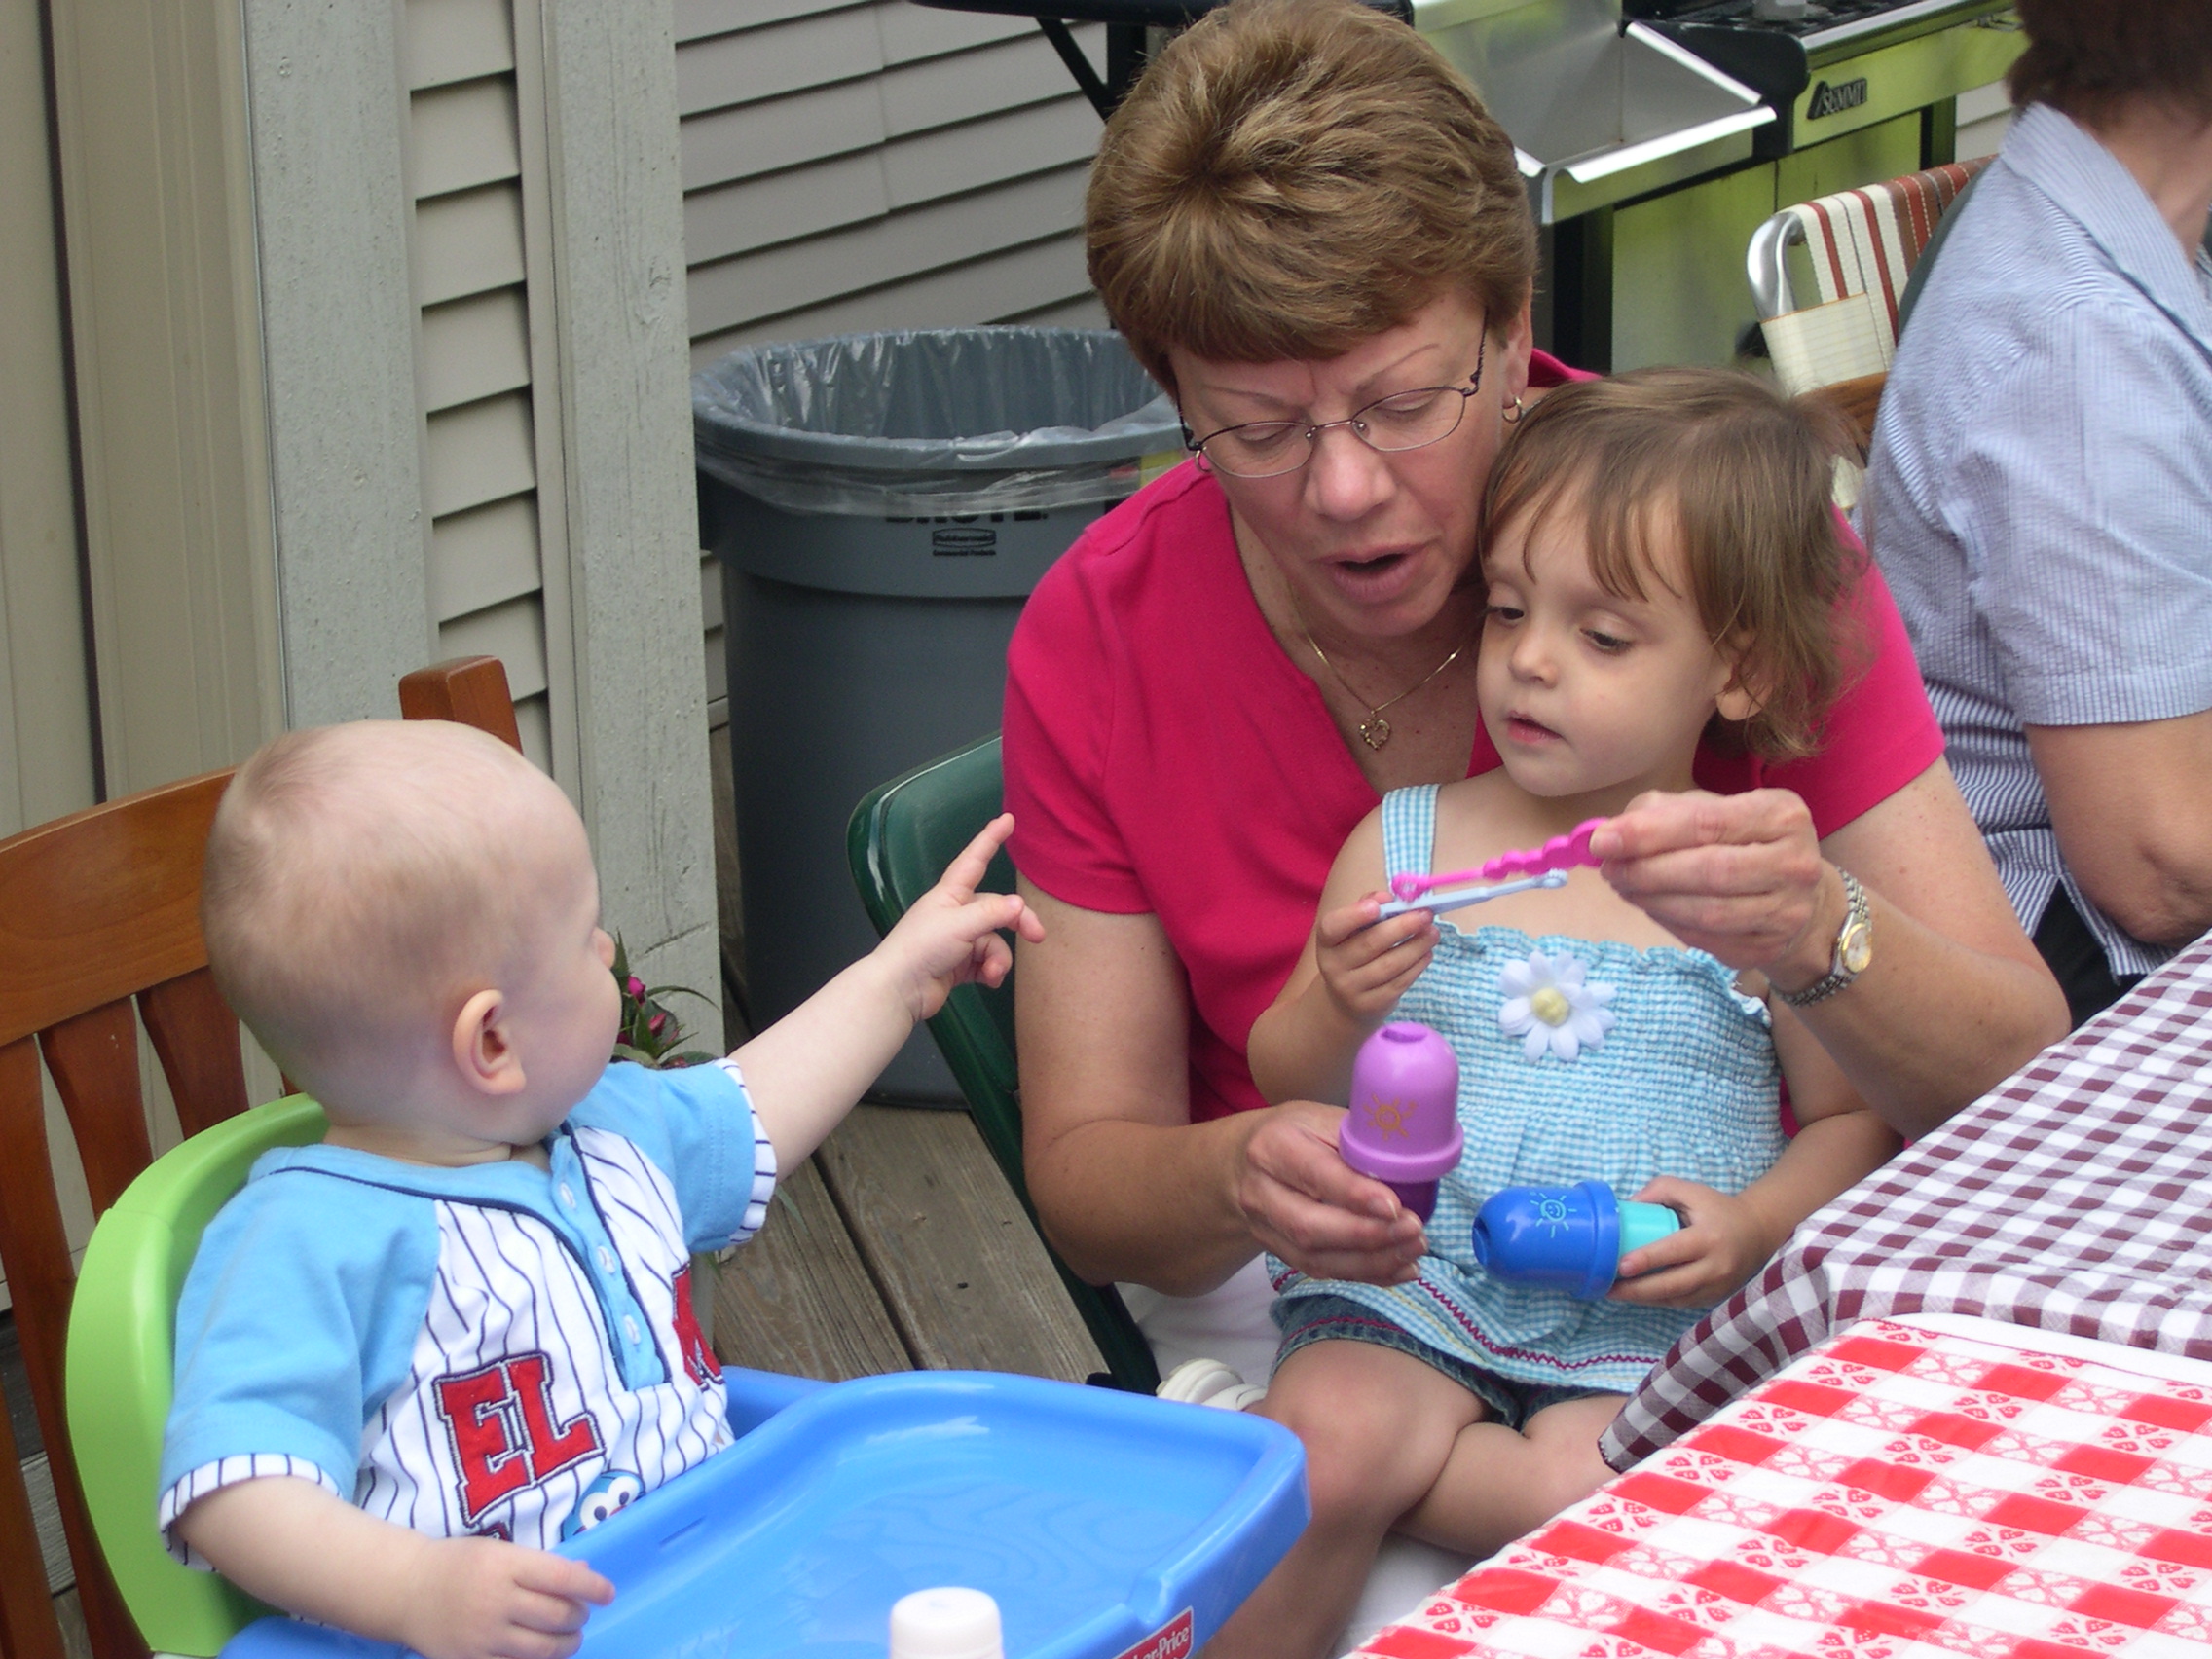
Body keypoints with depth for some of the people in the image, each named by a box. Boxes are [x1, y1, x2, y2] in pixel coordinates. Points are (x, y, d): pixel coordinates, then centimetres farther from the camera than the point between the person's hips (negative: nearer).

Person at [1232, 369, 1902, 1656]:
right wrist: (1336, 1011, -13)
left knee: (1590, 1489, -29)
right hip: (1413, 1290, 1)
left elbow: (1854, 1117, 10)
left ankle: (1263, 1441, -11)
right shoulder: (1407, 842, 6)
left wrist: (1754, 1225, -9)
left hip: (1657, 1325, 0)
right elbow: (1287, 1092, 10)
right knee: (1334, 1424, -29)